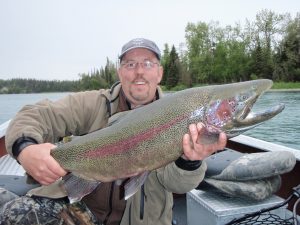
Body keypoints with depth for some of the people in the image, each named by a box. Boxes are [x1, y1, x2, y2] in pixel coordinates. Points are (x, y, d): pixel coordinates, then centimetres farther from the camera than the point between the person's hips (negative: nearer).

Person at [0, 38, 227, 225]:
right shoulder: (94, 104, -7)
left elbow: (175, 181, -18)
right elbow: (37, 115, -12)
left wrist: (189, 161, -41)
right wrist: (25, 148, -33)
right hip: (79, 203, 0)